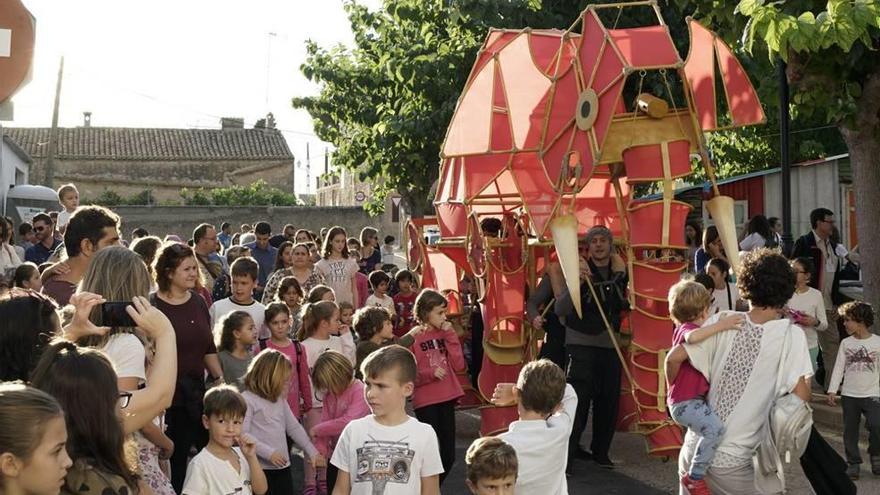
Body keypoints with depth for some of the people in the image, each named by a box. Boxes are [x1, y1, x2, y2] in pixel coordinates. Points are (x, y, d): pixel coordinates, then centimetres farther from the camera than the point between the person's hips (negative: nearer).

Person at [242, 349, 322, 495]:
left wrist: (312, 451, 16)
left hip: (283, 466, 7)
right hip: (260, 467, -7)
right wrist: (268, 453, -22)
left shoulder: (279, 398, 13)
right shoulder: (247, 399, -11)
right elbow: (243, 434, -18)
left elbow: (294, 427, 19)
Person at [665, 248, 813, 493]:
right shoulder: (791, 335, -8)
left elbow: (674, 358, -5)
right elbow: (801, 396, -10)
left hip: (694, 448, 3)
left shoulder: (722, 322, -2)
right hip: (732, 462, -3)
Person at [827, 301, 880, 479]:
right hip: (849, 394, 2)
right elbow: (839, 367, 3)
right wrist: (832, 390, -3)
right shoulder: (846, 343, 2)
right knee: (850, 430, 5)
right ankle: (853, 463, 18)